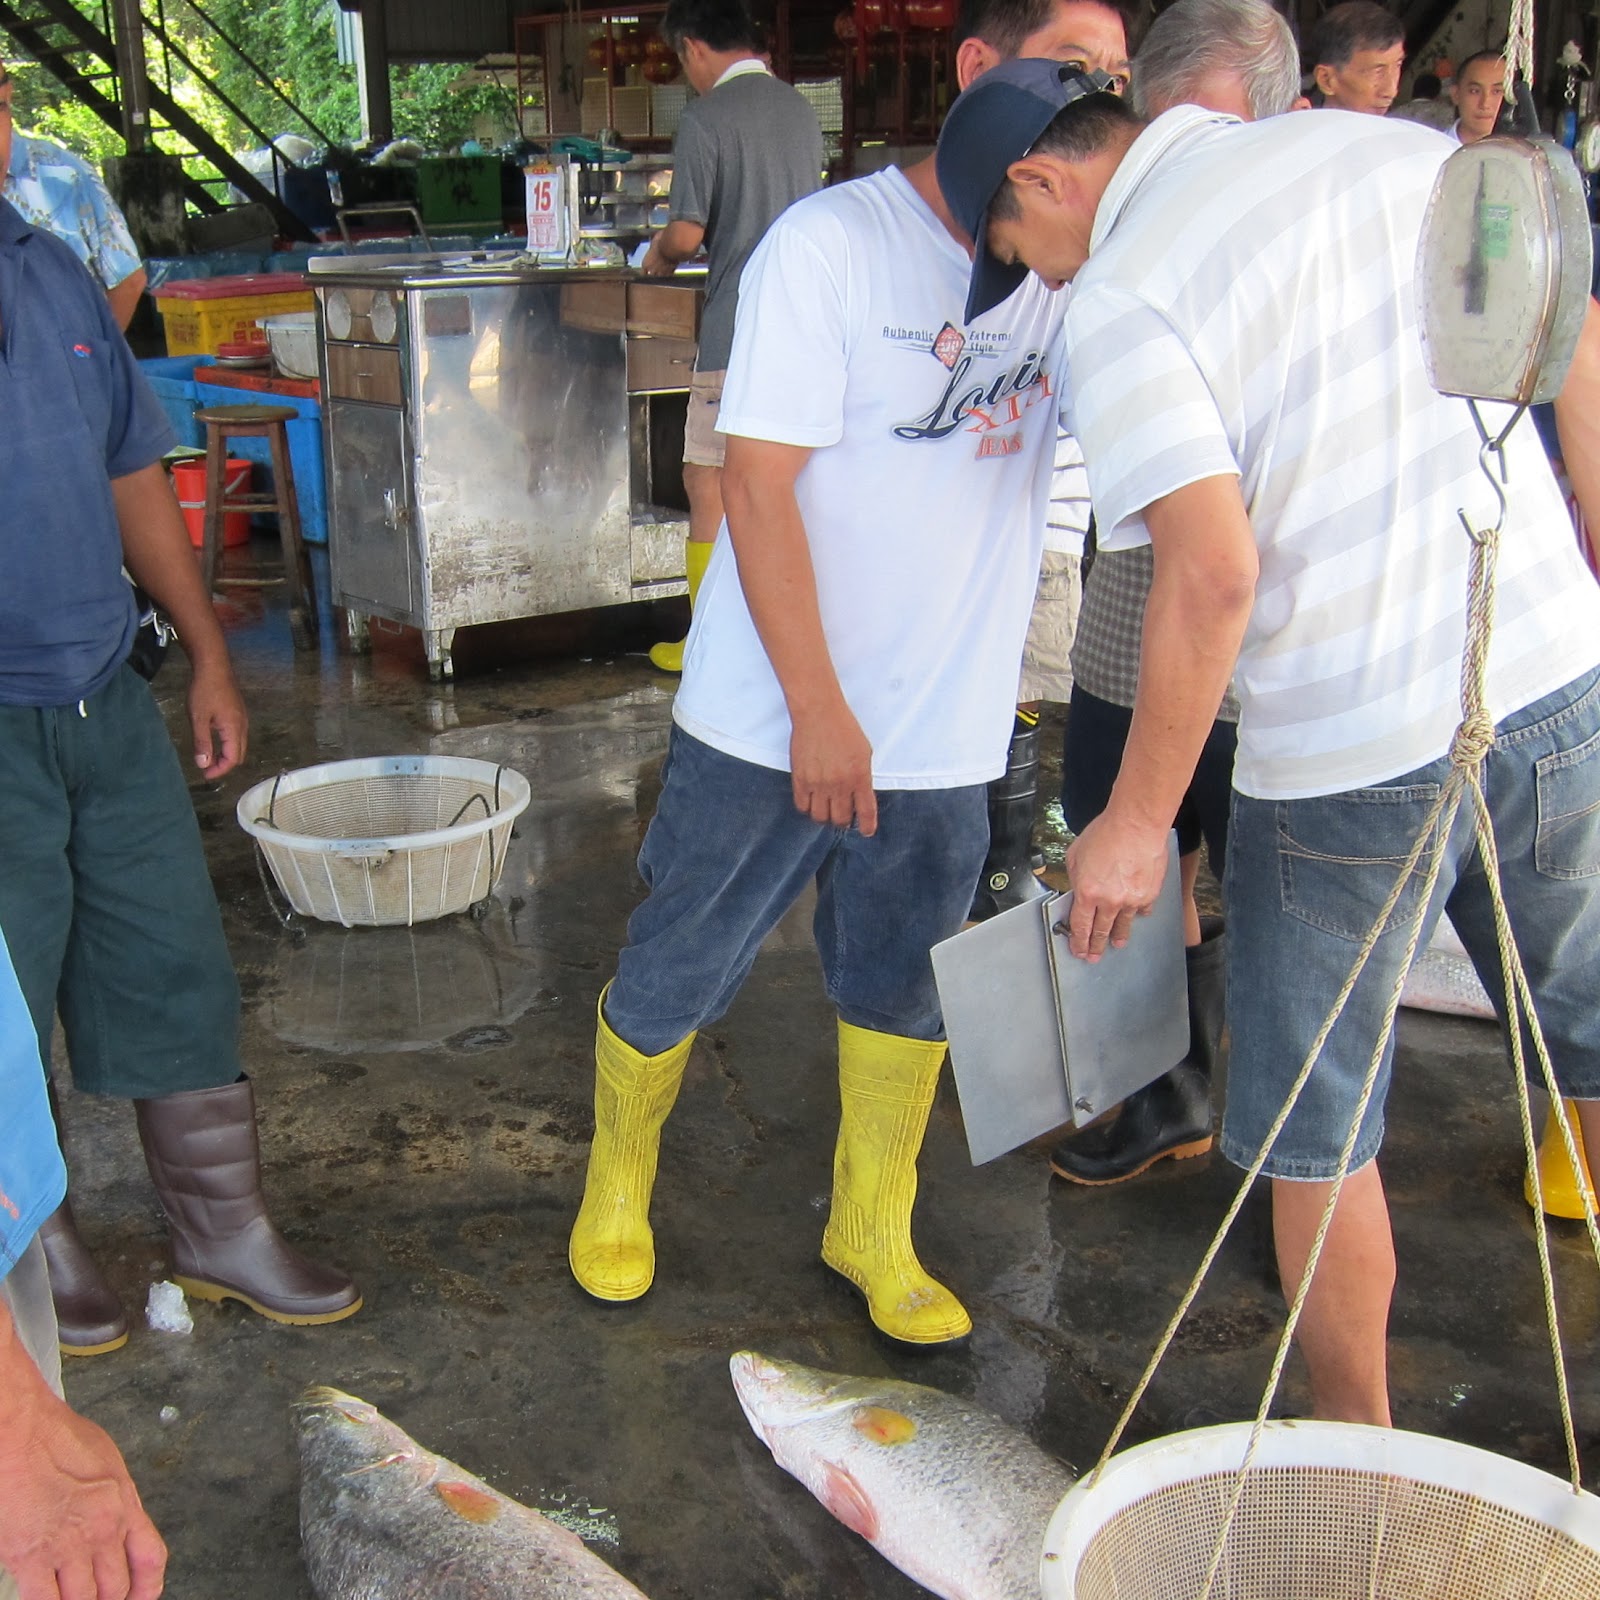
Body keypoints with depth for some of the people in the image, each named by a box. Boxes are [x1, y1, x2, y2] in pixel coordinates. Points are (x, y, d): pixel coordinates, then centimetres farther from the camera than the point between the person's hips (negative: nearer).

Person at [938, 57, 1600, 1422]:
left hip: (1351, 757, -6)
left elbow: (1215, 573, -22)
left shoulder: (1117, 301, -13)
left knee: (1313, 1129, 13)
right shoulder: (1396, 146, 6)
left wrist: (1136, 822, -13)